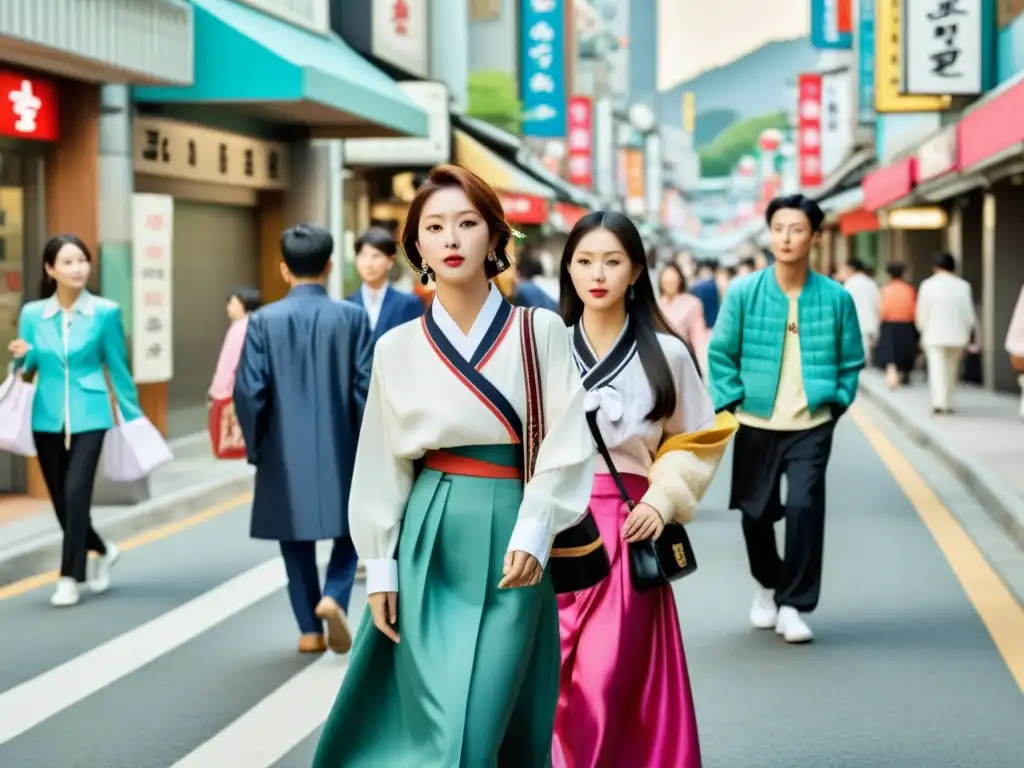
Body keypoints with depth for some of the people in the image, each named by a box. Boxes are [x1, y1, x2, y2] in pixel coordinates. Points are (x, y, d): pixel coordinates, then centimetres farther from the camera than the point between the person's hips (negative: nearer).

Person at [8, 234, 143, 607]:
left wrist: (133, 416, 6)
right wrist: (20, 357, -14)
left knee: (76, 493, -16)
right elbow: (28, 369, 8)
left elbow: (117, 366, 3)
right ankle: (102, 550, 35)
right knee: (62, 501, 8)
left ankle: (70, 578, -5)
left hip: (88, 416, -3)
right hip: (47, 417, 3)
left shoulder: (105, 312, -4)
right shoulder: (32, 314, 2)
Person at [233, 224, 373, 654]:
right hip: (341, 446, 0)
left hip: (285, 450, 1)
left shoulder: (264, 320, -5)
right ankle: (333, 595, -6)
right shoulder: (352, 317, -5)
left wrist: (255, 445, 5)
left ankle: (310, 630, 14)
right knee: (351, 526, 17)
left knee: (296, 537, 12)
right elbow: (367, 386, -7)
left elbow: (249, 391, -8)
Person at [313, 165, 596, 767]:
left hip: (511, 542, -1)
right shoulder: (398, 349, 4)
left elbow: (567, 444, -6)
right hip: (431, 542, 1)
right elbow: (383, 467, 7)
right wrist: (381, 568, 3)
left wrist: (532, 534, -17)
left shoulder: (542, 332, -1)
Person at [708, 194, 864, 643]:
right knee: (756, 512, 12)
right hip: (756, 424, 1)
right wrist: (732, 402, -6)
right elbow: (720, 353, 1)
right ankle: (768, 586, 39)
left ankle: (793, 605, -3)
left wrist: (837, 402, -2)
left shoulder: (836, 298, -4)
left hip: (812, 425, -1)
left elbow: (851, 361, 7)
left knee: (804, 506, -15)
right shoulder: (743, 293, -5)